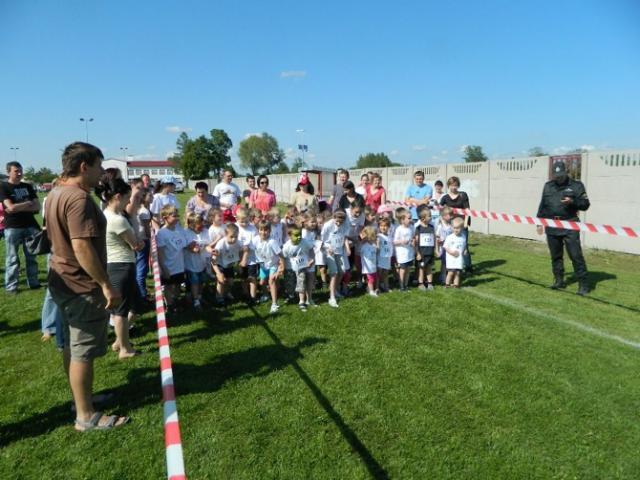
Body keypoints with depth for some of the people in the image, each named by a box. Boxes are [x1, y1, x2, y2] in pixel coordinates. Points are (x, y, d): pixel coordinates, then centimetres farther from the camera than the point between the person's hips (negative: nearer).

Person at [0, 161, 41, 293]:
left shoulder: (27, 186, 11)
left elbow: (37, 207, 3)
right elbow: (11, 208, -14)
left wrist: (19, 207, -10)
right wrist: (28, 204, -2)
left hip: (30, 226, 4)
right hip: (12, 228, -4)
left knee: (31, 257, 8)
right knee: (12, 258, 1)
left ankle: (33, 282, 16)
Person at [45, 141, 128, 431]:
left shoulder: (56, 194, 11)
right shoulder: (79, 198, -22)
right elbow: (82, 247, -29)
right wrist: (106, 285, -26)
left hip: (63, 282, 11)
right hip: (83, 286, -10)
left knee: (71, 345, 20)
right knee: (83, 351, -1)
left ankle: (79, 398, 35)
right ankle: (86, 416, 11)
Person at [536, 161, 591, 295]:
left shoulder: (576, 185, 2)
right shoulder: (548, 186, 13)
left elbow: (585, 204, 0)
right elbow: (542, 205, 18)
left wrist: (572, 201, -19)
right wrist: (539, 223, 14)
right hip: (551, 226, 4)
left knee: (576, 255, -8)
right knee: (555, 255, 11)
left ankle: (583, 284, -2)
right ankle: (559, 280, 23)